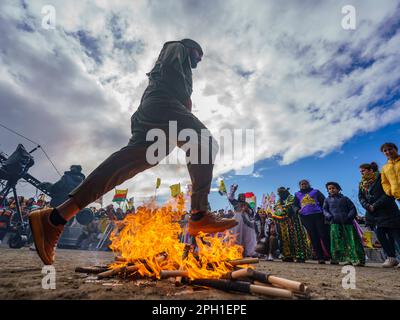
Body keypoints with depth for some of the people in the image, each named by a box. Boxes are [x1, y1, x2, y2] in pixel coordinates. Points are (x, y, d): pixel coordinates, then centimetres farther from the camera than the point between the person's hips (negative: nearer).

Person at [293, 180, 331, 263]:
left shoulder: (315, 191, 16)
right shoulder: (297, 194, 21)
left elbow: (323, 201, 11)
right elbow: (295, 205, 20)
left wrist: (323, 210, -5)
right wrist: (298, 210, -1)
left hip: (318, 215, -2)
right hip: (306, 217, 2)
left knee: (324, 235, -6)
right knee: (313, 237, -1)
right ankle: (320, 257, 2)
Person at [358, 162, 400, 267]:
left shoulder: (380, 178, -5)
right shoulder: (361, 184, 15)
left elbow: (388, 194, -13)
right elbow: (361, 197, 9)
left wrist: (375, 205, -17)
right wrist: (367, 206, -11)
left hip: (388, 211, -6)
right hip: (374, 214, 6)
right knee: (380, 233, 1)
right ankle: (391, 257, 9)